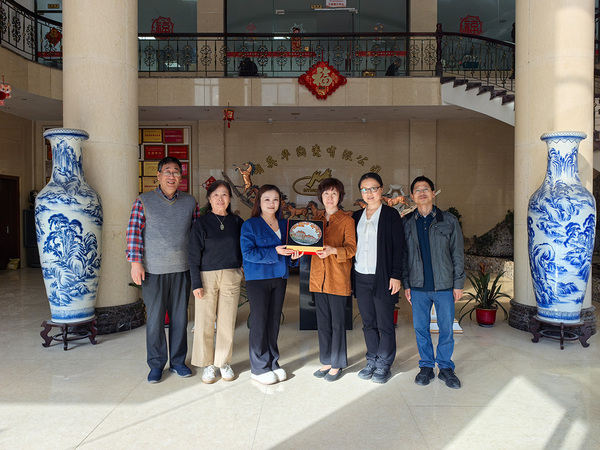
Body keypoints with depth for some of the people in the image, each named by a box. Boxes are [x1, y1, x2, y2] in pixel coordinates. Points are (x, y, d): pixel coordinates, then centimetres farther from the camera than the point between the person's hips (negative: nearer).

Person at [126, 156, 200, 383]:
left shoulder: (190, 202, 7)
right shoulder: (144, 201, 0)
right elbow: (134, 232, -2)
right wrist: (135, 262, -9)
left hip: (182, 270, 2)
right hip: (153, 271, -2)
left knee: (180, 317, 10)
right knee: (155, 318, 5)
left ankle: (178, 361, 26)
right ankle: (156, 364, 21)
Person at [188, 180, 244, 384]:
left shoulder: (237, 222, 6)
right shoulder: (202, 223, -2)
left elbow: (244, 249, 13)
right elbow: (194, 256, -3)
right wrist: (196, 283, -8)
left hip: (231, 277, 2)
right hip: (207, 277, -2)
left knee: (227, 322, 8)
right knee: (205, 323, 3)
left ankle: (224, 362, 24)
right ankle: (207, 364, 20)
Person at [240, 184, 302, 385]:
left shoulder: (284, 225, 12)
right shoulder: (250, 225, -6)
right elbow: (248, 252, -15)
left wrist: (294, 254, -5)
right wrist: (274, 252, -22)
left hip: (280, 277, 5)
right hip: (257, 278, -5)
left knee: (274, 320, 11)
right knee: (259, 321, -1)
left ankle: (272, 362, 23)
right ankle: (259, 368, 11)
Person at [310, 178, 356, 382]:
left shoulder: (347, 220, -2)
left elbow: (352, 247, -10)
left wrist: (333, 250, -27)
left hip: (338, 279, -5)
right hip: (318, 278, 5)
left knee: (337, 322, 2)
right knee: (323, 322, 11)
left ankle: (337, 364, 15)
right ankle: (326, 362, 24)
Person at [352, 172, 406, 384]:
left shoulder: (391, 214, -2)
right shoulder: (357, 216, 12)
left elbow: (398, 247, -5)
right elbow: (352, 246, 14)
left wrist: (396, 275, -11)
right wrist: (351, 276, 9)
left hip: (382, 278, -5)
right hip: (361, 278, 5)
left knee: (385, 324, 3)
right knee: (368, 323, 12)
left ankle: (384, 366, 16)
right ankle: (372, 361, 25)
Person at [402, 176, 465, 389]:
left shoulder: (449, 220, 1)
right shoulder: (406, 223, 4)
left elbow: (458, 253, 3)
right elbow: (403, 255, 7)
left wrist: (458, 283, -2)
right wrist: (406, 284, 3)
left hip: (444, 285, -1)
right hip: (418, 286, 1)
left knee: (446, 328, 6)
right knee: (420, 328, 8)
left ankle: (445, 367, 23)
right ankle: (426, 366, 23)